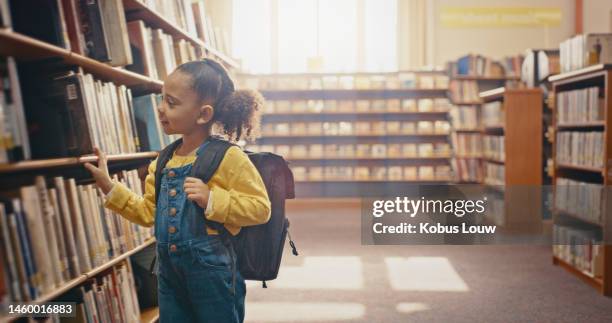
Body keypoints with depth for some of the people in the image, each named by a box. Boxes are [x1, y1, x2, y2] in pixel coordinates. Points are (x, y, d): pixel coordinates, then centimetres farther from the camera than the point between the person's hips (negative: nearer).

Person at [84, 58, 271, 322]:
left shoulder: (228, 158, -15)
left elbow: (260, 208, -16)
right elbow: (148, 212, 13)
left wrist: (212, 200, -25)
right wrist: (109, 186, 8)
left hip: (213, 270, -6)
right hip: (169, 270, 7)